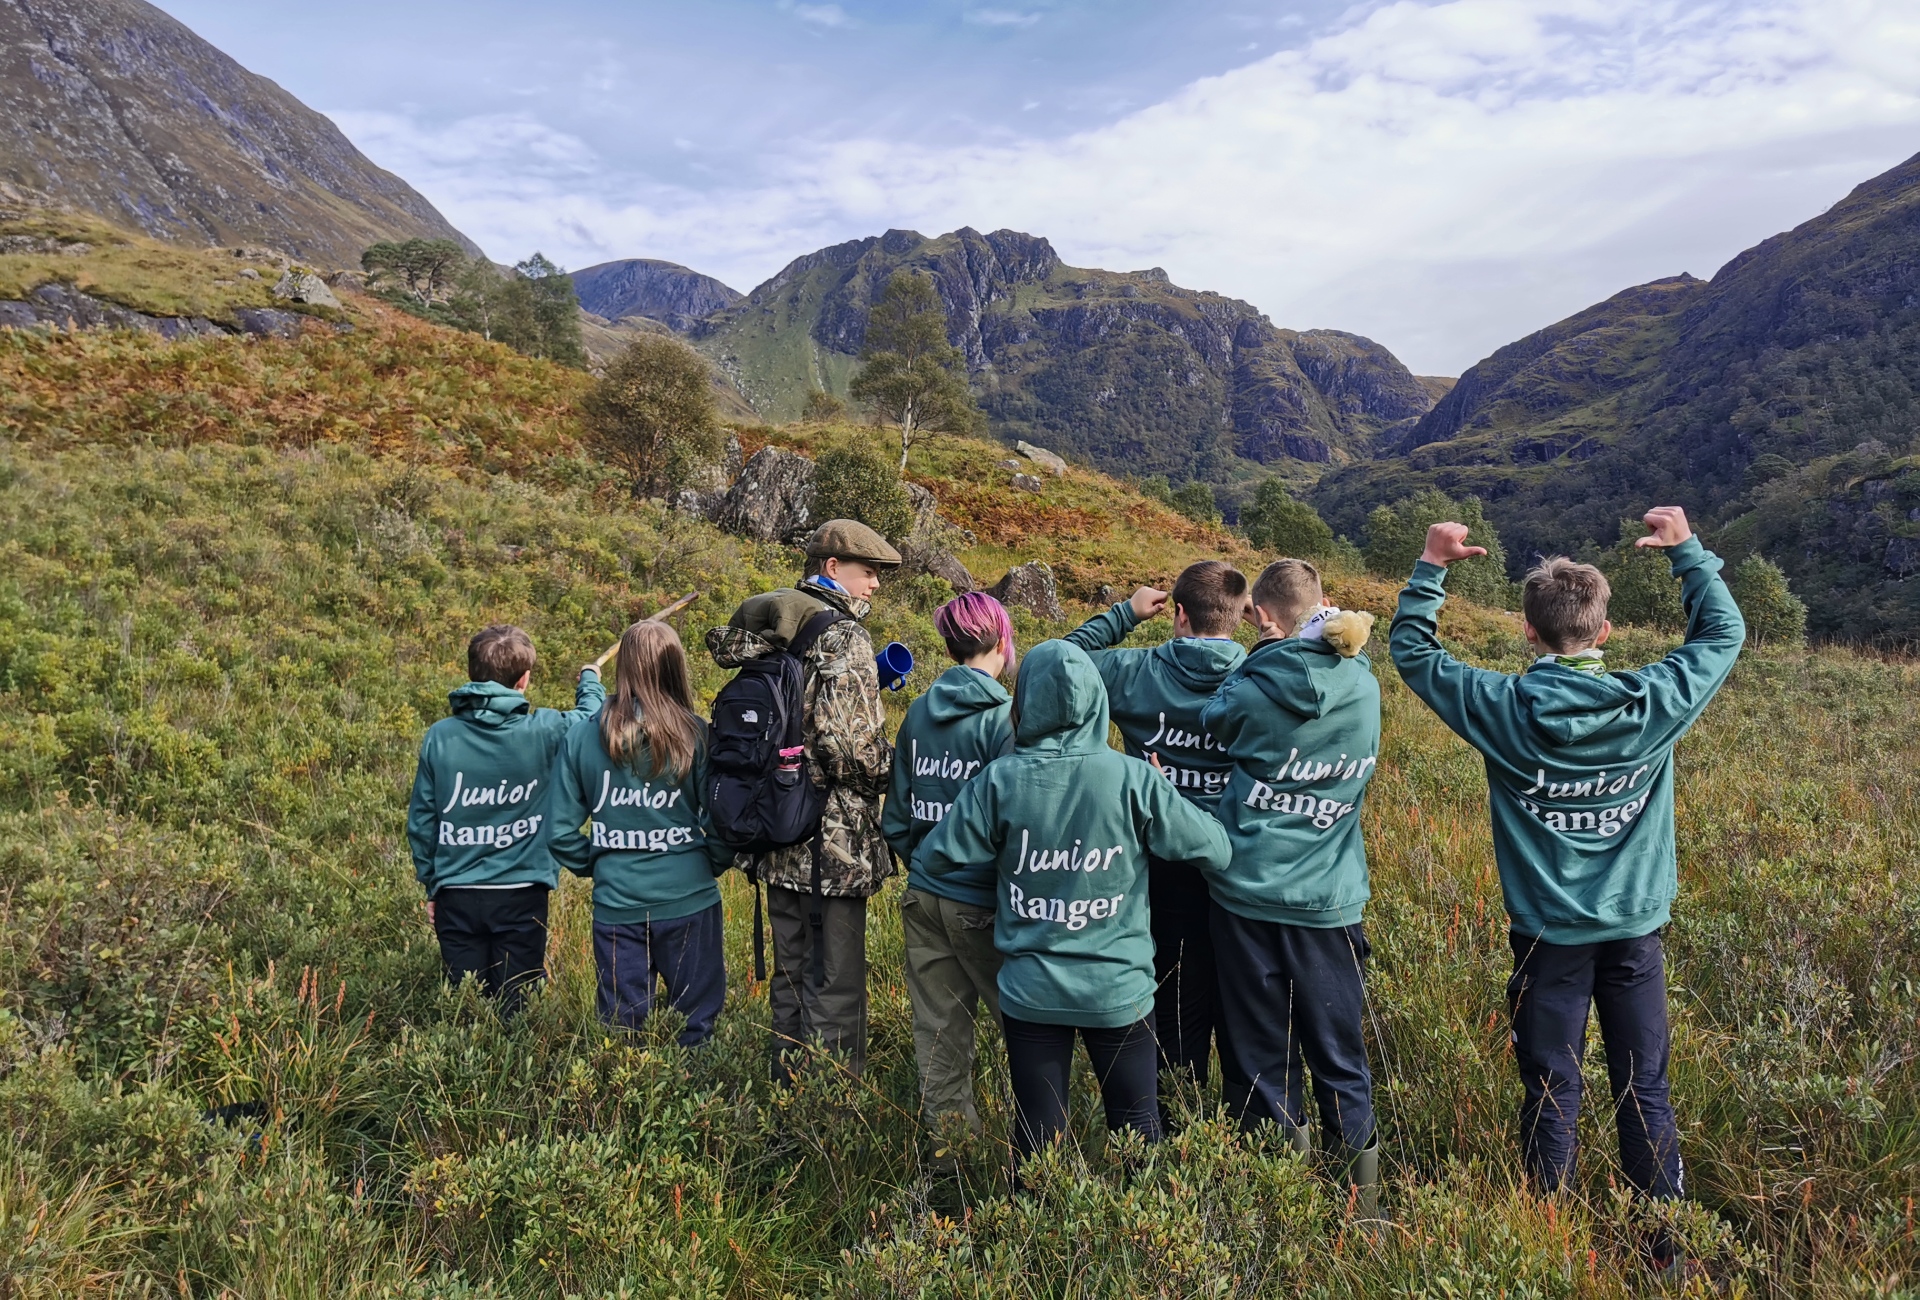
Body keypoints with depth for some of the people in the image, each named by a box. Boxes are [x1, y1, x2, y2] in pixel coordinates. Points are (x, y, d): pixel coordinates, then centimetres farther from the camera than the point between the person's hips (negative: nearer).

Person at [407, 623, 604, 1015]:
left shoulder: (440, 736, -4)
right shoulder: (544, 731, -11)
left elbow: (420, 819, 4)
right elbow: (591, 718, 11)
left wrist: (431, 885, 17)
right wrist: (590, 680, 33)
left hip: (456, 897, 2)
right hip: (521, 896, -2)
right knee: (514, 1012, 8)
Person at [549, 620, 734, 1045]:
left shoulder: (581, 739, -3)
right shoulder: (696, 737, -9)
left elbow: (561, 833, -1)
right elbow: (720, 823, -10)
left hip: (615, 904, 2)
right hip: (688, 901, -2)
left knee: (620, 1026, 15)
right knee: (695, 1024, 13)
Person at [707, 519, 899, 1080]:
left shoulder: (773, 636, 11)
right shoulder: (844, 639, -15)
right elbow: (845, 742, -24)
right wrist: (893, 771, -5)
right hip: (834, 842, -8)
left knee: (792, 971, 19)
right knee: (836, 982, 1)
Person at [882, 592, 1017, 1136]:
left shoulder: (919, 712, 6)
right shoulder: (1003, 717, -14)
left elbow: (896, 812, 11)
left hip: (923, 896, 6)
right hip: (980, 902, -6)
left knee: (939, 1029, 14)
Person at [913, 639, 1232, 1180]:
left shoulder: (1000, 781, -12)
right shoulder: (1133, 779, -14)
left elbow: (932, 860, -6)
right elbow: (1215, 850, -8)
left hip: (1030, 989, 1)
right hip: (1119, 989, 0)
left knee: (1037, 1135, 15)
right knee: (1138, 1125, 18)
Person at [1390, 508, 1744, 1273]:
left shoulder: (1504, 710, -17)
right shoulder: (1655, 705, -12)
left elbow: (1412, 651, -3)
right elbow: (1724, 633, 7)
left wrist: (1432, 568, 0)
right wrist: (1686, 549, 12)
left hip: (1547, 934, -2)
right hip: (1635, 929, 2)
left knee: (1551, 1095, 10)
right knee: (1646, 1092, 15)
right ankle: (1666, 1250, 28)